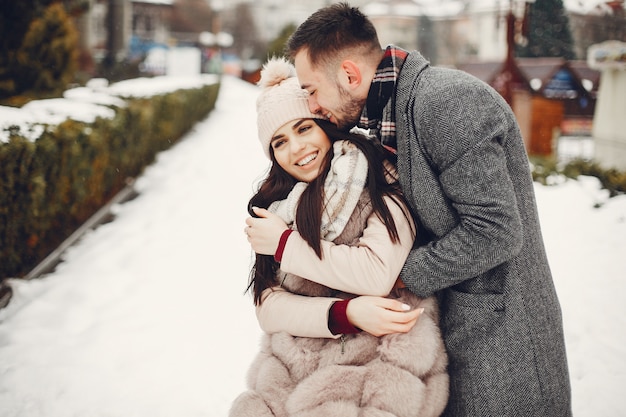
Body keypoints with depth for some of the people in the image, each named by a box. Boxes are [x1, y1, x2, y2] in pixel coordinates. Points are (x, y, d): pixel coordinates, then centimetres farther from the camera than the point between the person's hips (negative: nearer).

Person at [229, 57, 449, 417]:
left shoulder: (381, 183, -4)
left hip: (379, 369, -4)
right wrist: (346, 314, -12)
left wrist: (286, 243, -7)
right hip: (294, 372, 4)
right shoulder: (280, 207, 10)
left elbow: (377, 274, -17)